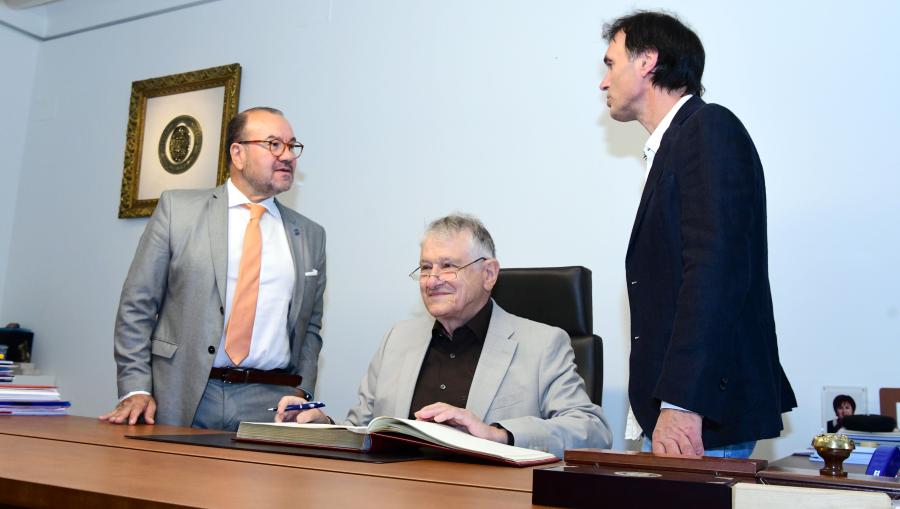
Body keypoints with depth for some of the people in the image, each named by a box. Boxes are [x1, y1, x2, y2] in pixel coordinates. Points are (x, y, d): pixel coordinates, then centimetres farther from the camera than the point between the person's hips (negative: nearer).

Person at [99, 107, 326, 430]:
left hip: (270, 405, 2)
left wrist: (300, 396, 3)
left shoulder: (310, 235, 11)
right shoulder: (177, 208, 4)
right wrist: (136, 390, -5)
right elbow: (137, 304, 2)